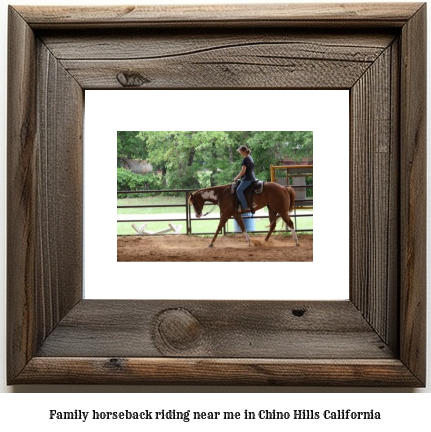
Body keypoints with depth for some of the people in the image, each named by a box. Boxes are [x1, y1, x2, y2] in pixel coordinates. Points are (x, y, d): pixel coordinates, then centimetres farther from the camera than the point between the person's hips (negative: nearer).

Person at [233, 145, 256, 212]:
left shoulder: (245, 159, -13)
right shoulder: (250, 158, 18)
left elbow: (243, 171, -17)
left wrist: (236, 178, -4)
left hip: (247, 179, -11)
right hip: (252, 178, 11)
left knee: (239, 190, -21)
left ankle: (245, 208, -28)